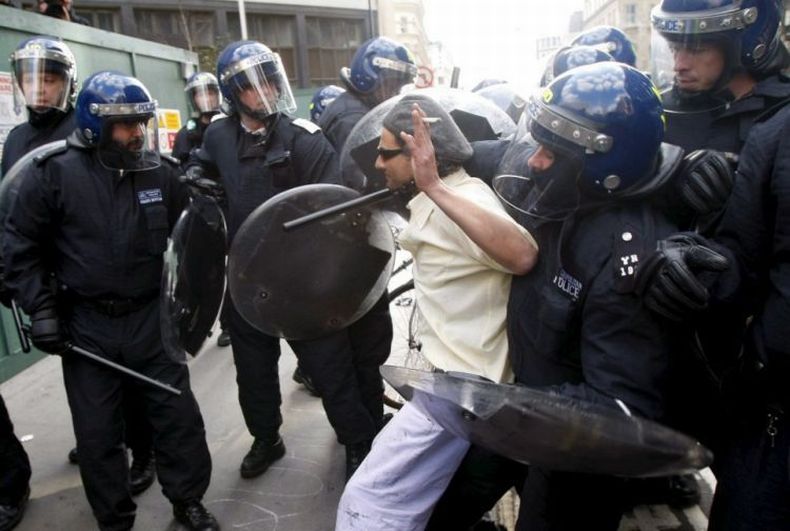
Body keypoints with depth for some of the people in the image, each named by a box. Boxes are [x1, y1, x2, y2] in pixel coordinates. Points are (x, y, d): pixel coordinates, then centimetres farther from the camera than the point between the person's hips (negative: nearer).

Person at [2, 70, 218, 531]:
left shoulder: (161, 172, -2)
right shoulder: (55, 174, -8)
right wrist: (41, 308, -6)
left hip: (152, 318, 2)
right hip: (86, 325, -1)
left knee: (179, 414, 10)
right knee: (98, 431, 11)